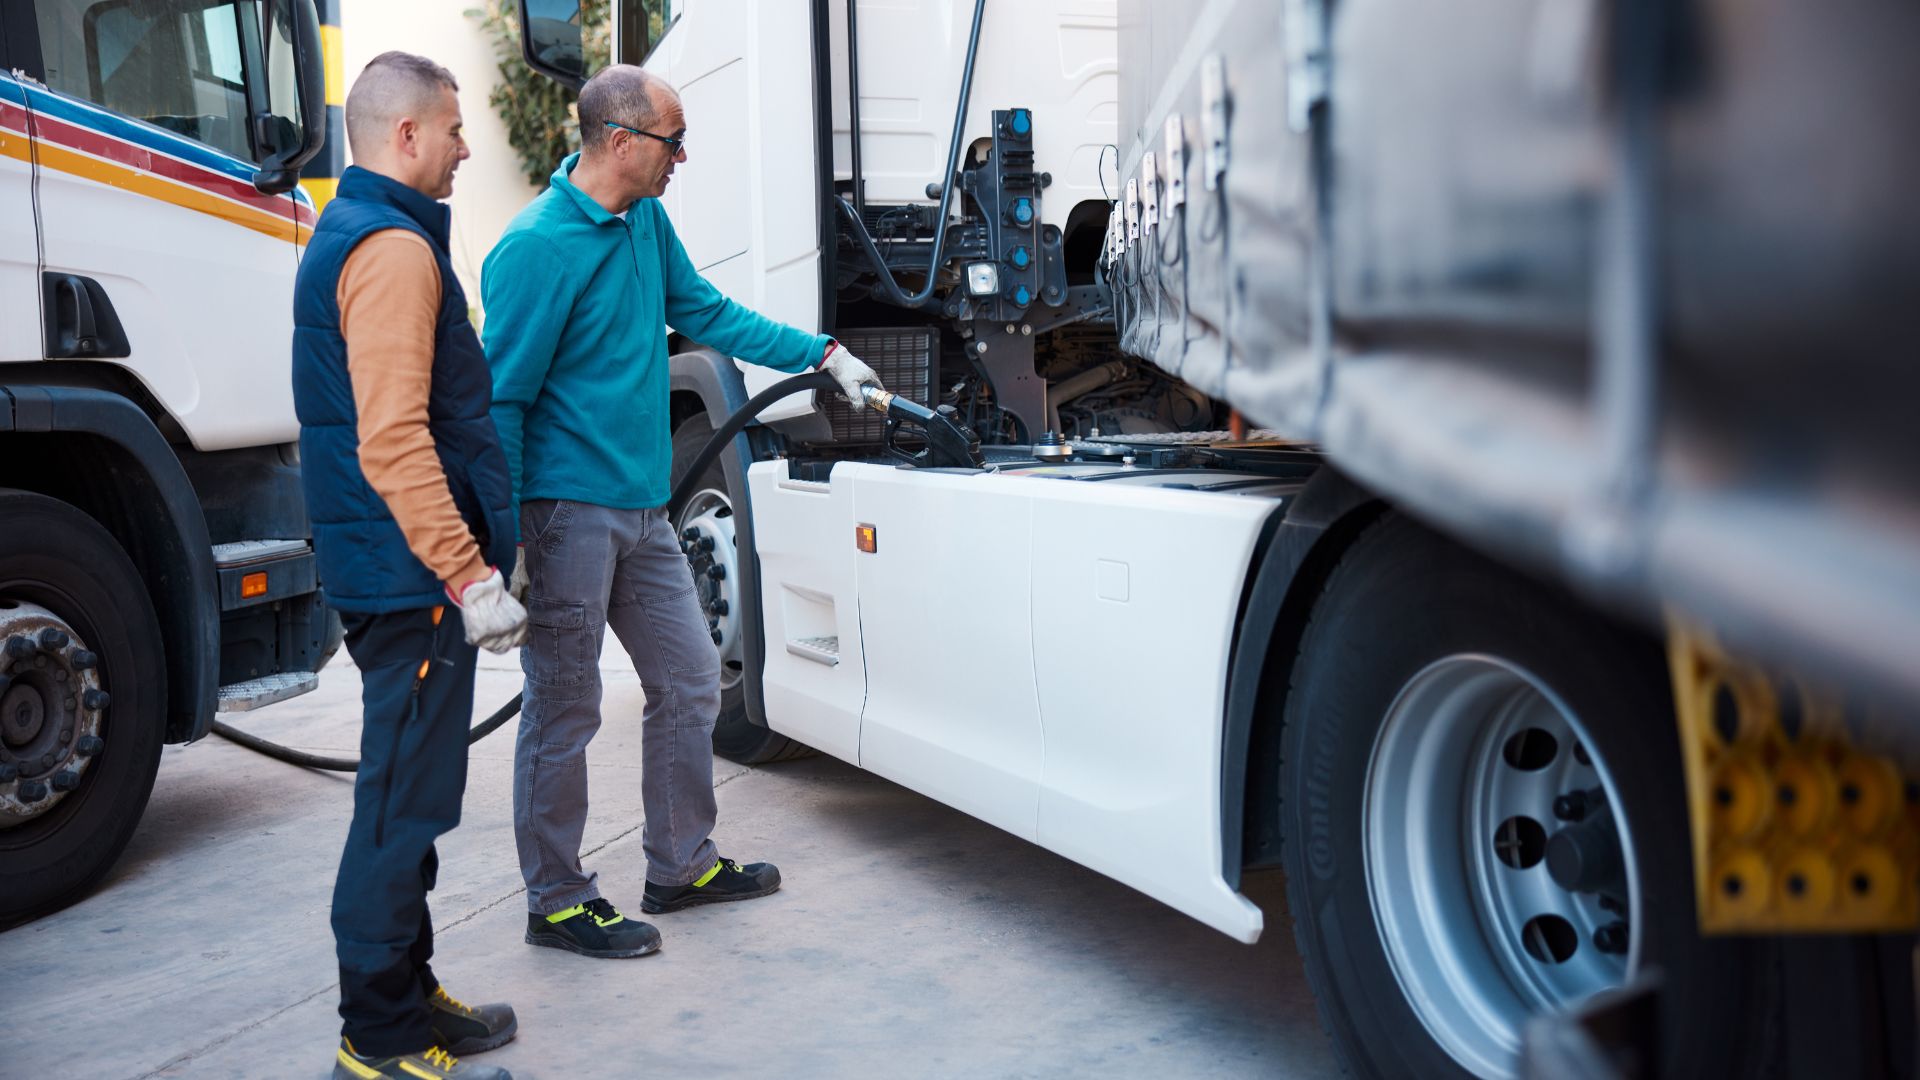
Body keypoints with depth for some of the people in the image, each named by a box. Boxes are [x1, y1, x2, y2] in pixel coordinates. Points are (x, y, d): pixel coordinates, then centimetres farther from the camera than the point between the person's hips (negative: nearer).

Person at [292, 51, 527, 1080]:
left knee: (406, 794, 17)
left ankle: (405, 996, 28)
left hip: (387, 572, 11)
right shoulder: (394, 249, -16)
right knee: (405, 802, -4)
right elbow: (392, 439, -24)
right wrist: (471, 576, -24)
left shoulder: (348, 236, 19)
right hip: (414, 573, -11)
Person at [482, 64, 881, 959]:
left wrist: (823, 355, 19)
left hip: (641, 507, 9)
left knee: (689, 681, 14)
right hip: (568, 510, -9)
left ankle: (680, 864, 30)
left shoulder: (645, 222, 9)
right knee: (564, 710, 2)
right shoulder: (538, 248, -16)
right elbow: (502, 397, -16)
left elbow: (706, 313, 21)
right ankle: (557, 903, 17)